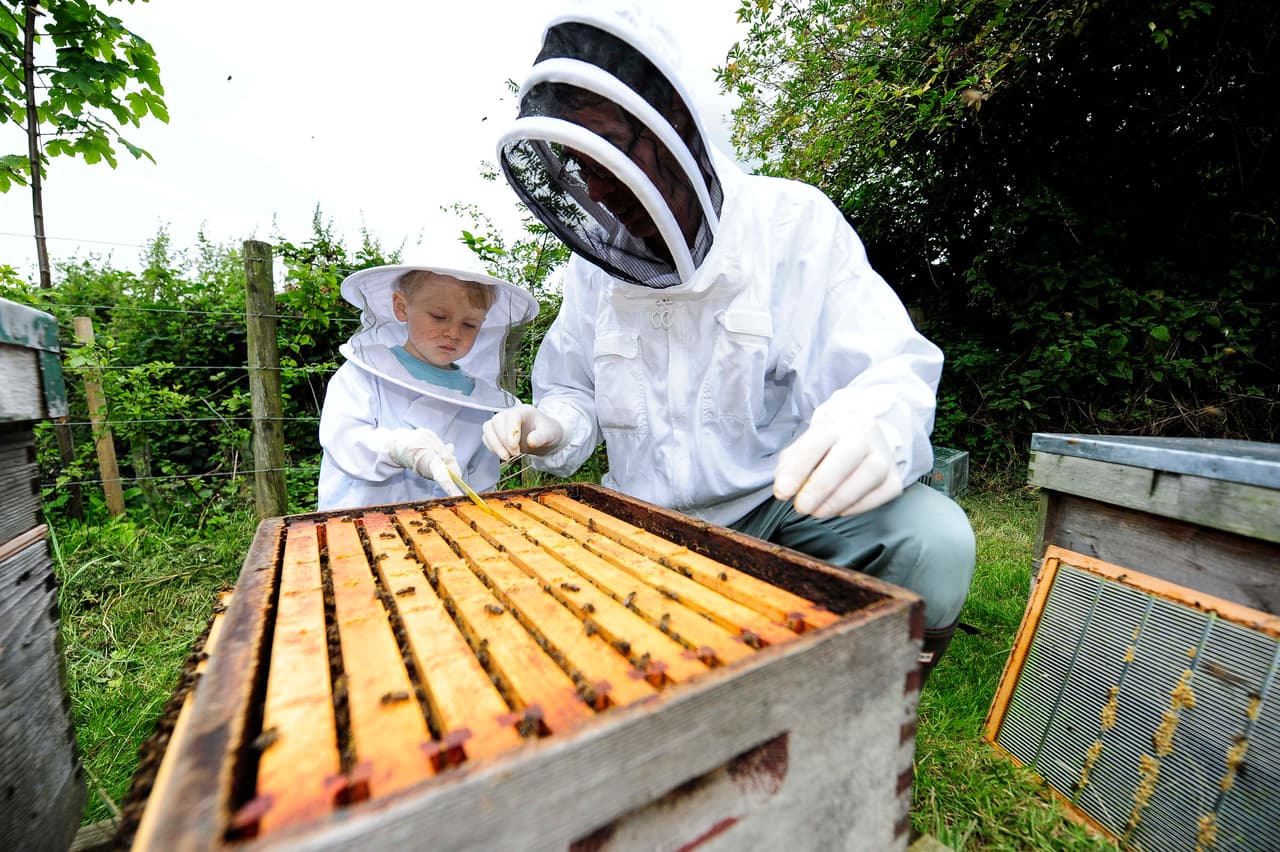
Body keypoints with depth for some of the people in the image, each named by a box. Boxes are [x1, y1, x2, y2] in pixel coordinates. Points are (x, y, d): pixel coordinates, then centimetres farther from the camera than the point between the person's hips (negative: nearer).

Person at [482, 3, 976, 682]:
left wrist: (875, 429, -38)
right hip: (647, 518, 4)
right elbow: (576, 391, 13)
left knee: (931, 538, -27)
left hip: (779, 500, -3)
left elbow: (895, 372, -14)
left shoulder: (791, 222, -9)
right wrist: (553, 427, -10)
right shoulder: (595, 263, 4)